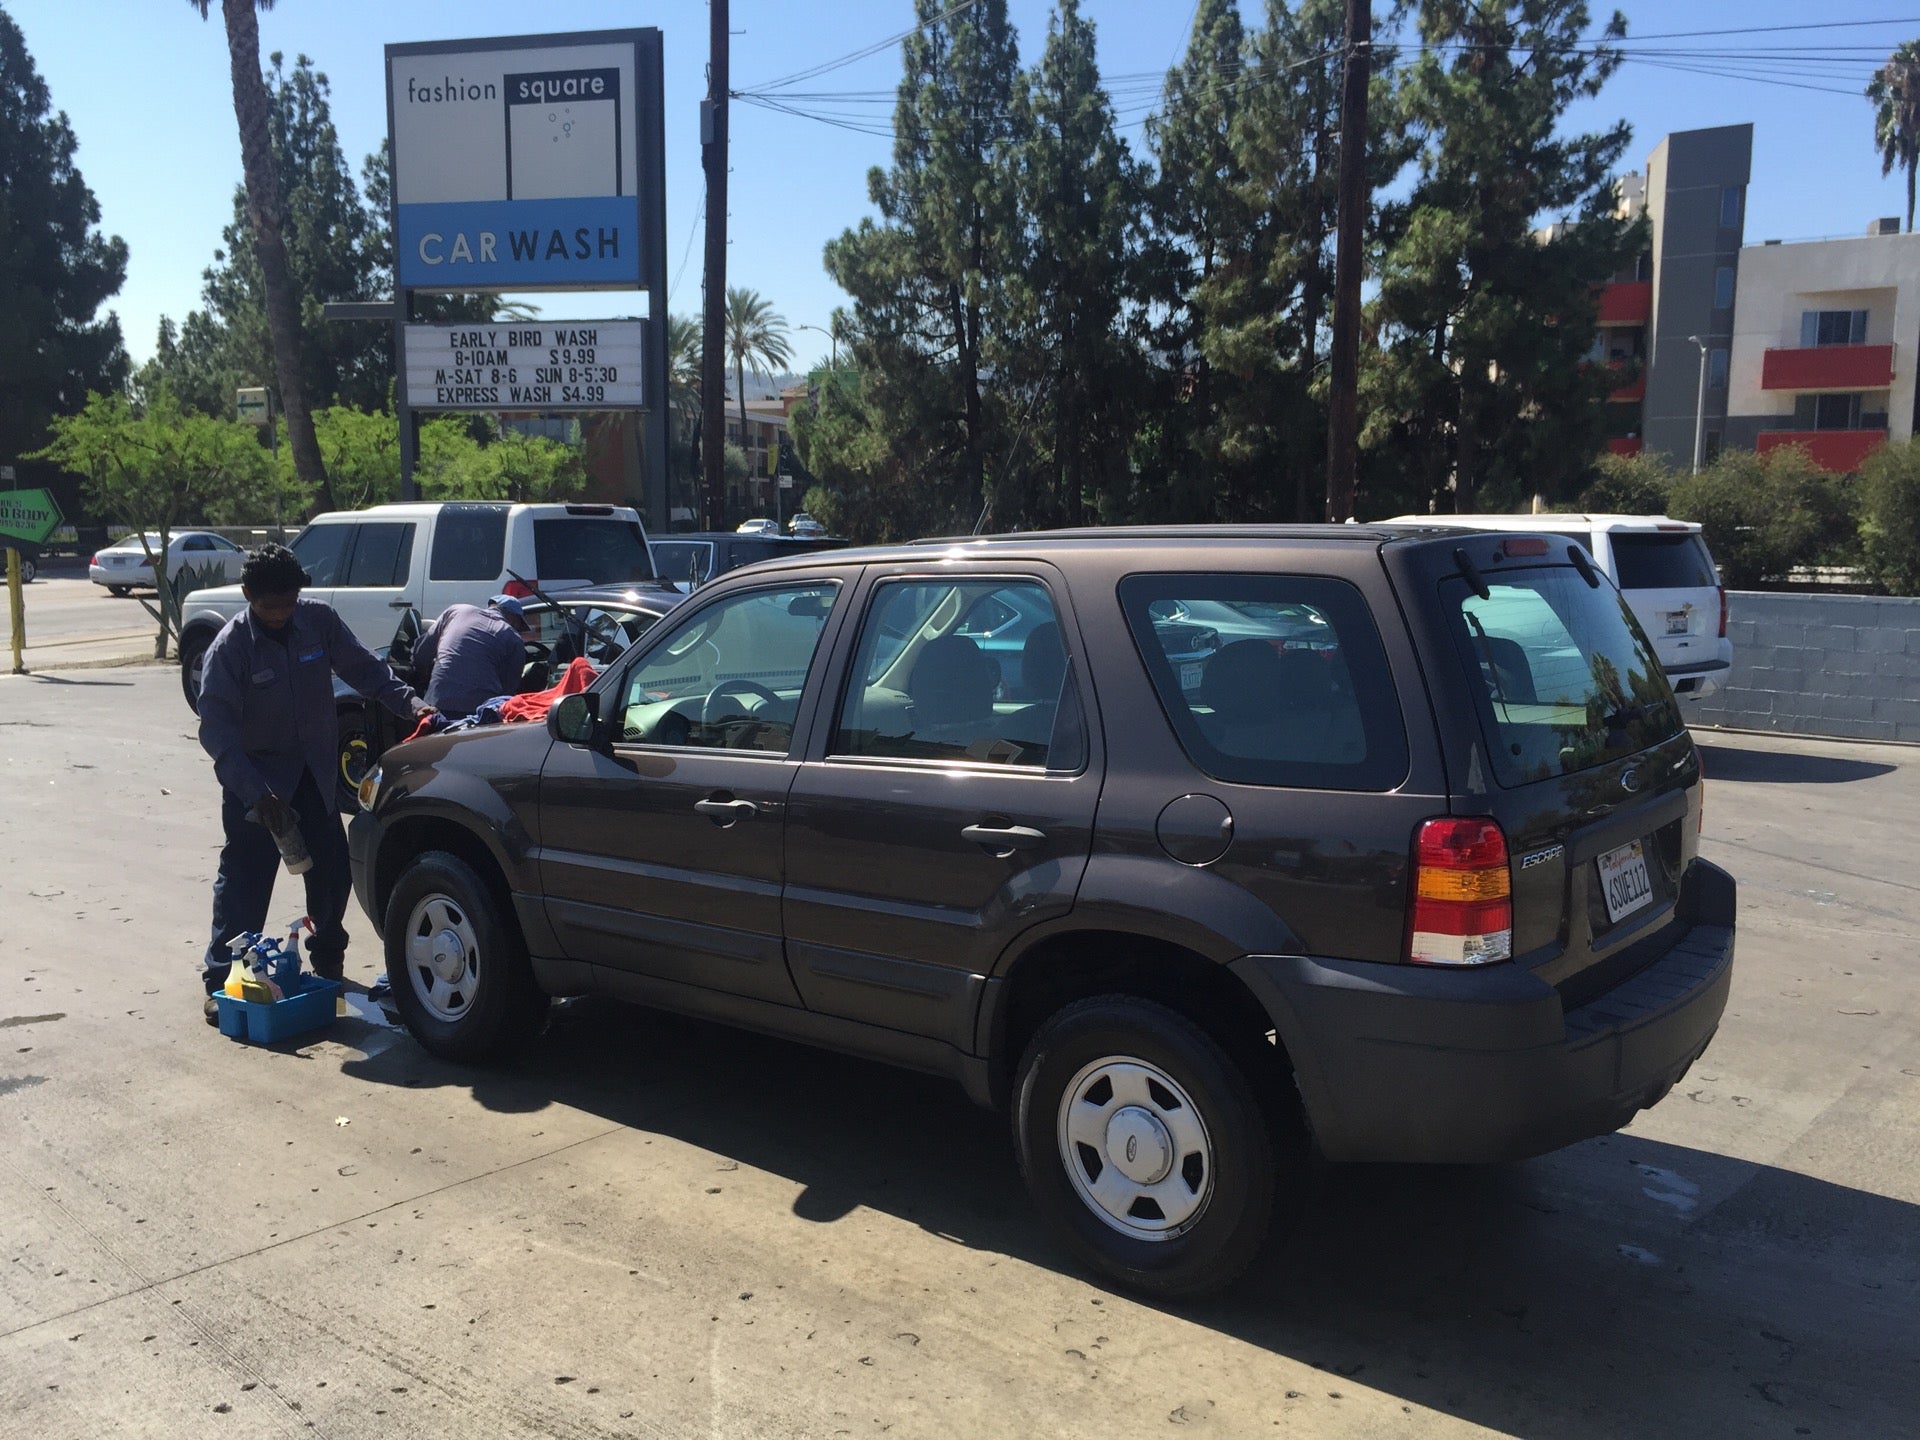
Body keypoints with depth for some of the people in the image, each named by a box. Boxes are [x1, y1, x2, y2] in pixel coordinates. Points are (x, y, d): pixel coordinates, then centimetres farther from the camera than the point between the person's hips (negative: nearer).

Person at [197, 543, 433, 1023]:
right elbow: (216, 732, -20)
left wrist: (409, 701, -16)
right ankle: (221, 981, 8)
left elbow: (363, 668, 2)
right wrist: (258, 794, -30)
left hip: (314, 771, 4)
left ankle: (328, 960, 31)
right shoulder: (229, 648, -18)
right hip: (256, 779, -4)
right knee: (245, 880, -4)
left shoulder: (318, 620, -8)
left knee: (332, 870, 10)